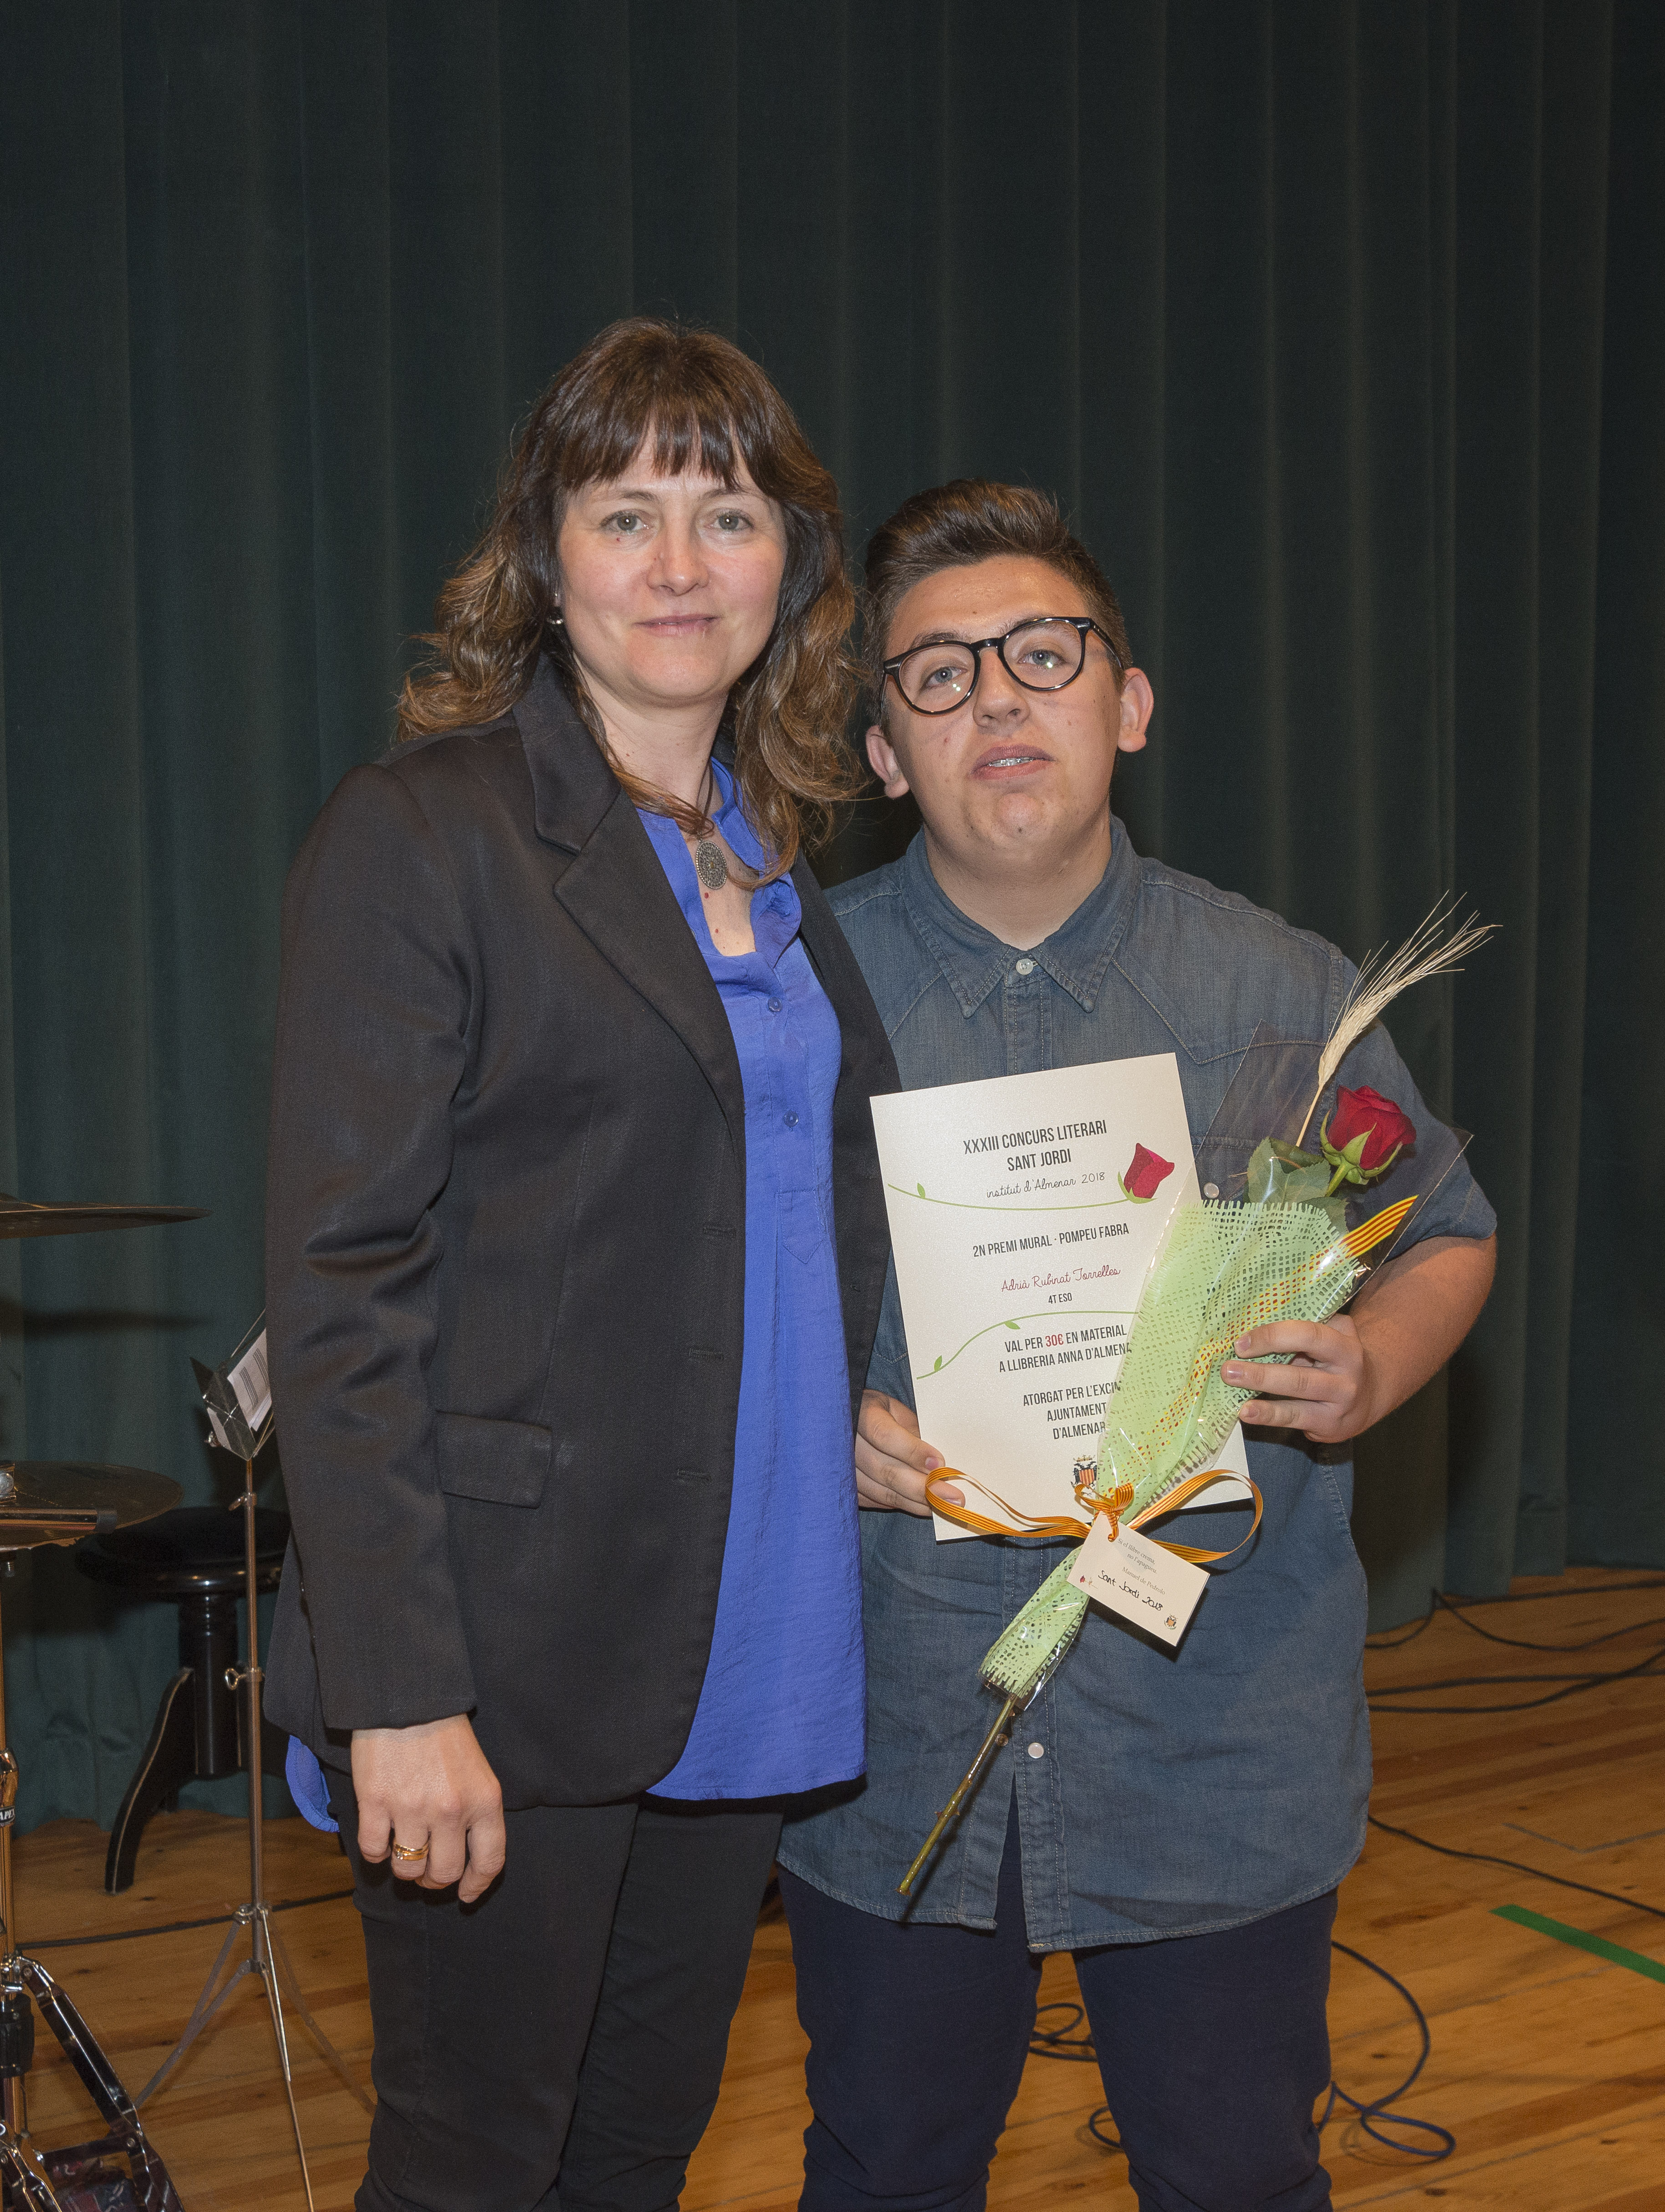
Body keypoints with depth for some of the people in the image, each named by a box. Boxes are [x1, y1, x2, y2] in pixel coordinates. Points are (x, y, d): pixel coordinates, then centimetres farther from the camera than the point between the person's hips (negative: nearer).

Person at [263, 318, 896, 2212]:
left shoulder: (787, 867, 13)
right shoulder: (418, 835, -8)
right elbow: (339, 1285, -14)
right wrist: (396, 1690, -19)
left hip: (746, 1653, 6)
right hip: (506, 1663, -6)